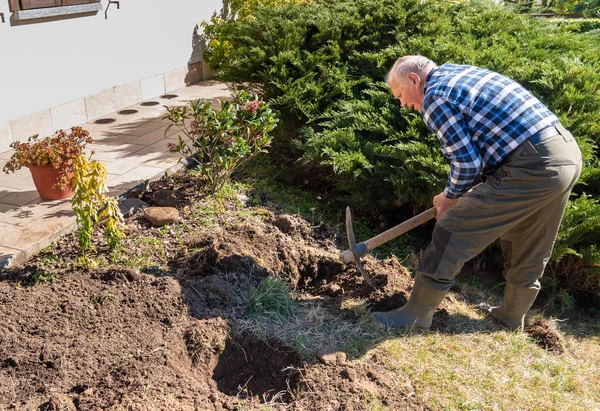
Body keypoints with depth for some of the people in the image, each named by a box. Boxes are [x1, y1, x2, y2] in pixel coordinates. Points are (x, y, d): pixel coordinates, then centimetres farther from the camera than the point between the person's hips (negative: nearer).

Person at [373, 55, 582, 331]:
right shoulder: (462, 73, 21)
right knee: (529, 251, 22)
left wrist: (450, 196, 8)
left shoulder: (434, 97, -7)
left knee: (452, 233, -3)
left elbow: (467, 163, -12)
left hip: (532, 168, -10)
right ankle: (512, 317, 39)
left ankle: (416, 315, 7)